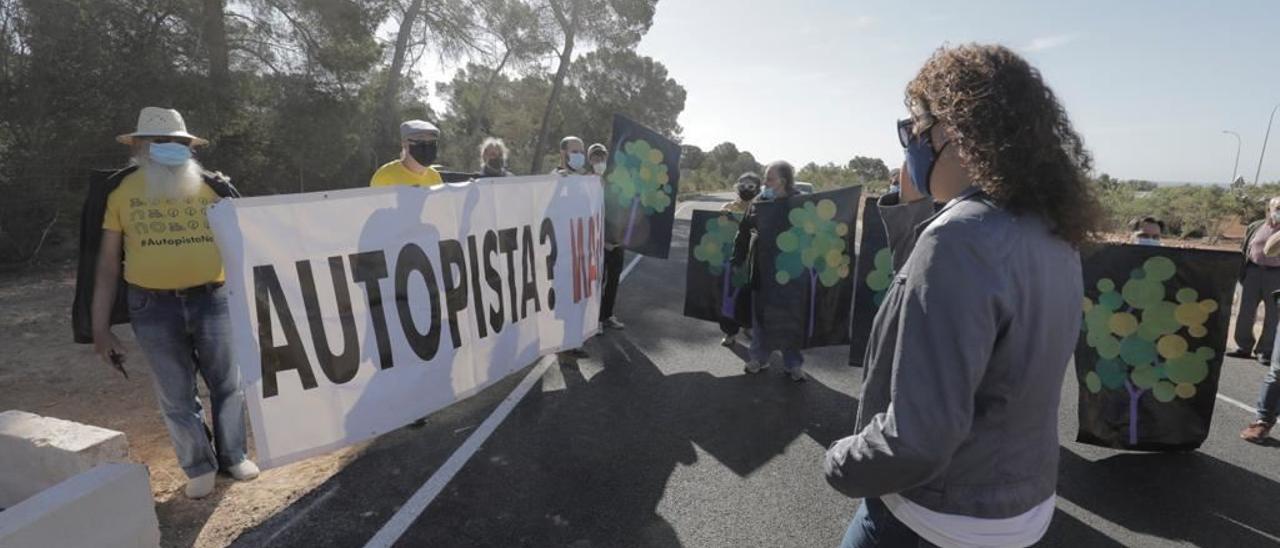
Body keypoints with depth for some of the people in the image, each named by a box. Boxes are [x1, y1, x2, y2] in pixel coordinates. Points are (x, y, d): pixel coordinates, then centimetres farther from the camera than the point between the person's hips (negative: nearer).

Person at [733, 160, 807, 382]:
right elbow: (743, 232, 9)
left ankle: (793, 363, 23)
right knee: (760, 315, 14)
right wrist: (737, 260, 8)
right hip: (761, 269, 3)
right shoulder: (758, 202, 3)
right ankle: (759, 357, 30)